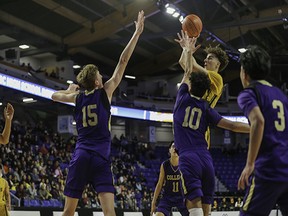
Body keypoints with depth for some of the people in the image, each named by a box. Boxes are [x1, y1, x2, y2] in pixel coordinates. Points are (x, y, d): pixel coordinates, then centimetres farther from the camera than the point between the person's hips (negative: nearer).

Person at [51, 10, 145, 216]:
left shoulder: (78, 97, 11)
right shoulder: (105, 92, 1)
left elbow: (54, 95, 32)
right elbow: (123, 61, 0)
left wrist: (70, 90, 48)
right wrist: (137, 32, 3)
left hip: (80, 156, 5)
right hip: (100, 157, -4)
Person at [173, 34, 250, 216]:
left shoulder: (183, 98, 6)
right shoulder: (207, 109, 10)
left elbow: (188, 73, 23)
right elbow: (231, 125, 4)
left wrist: (189, 51, 36)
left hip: (188, 158, -3)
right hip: (206, 158, 4)